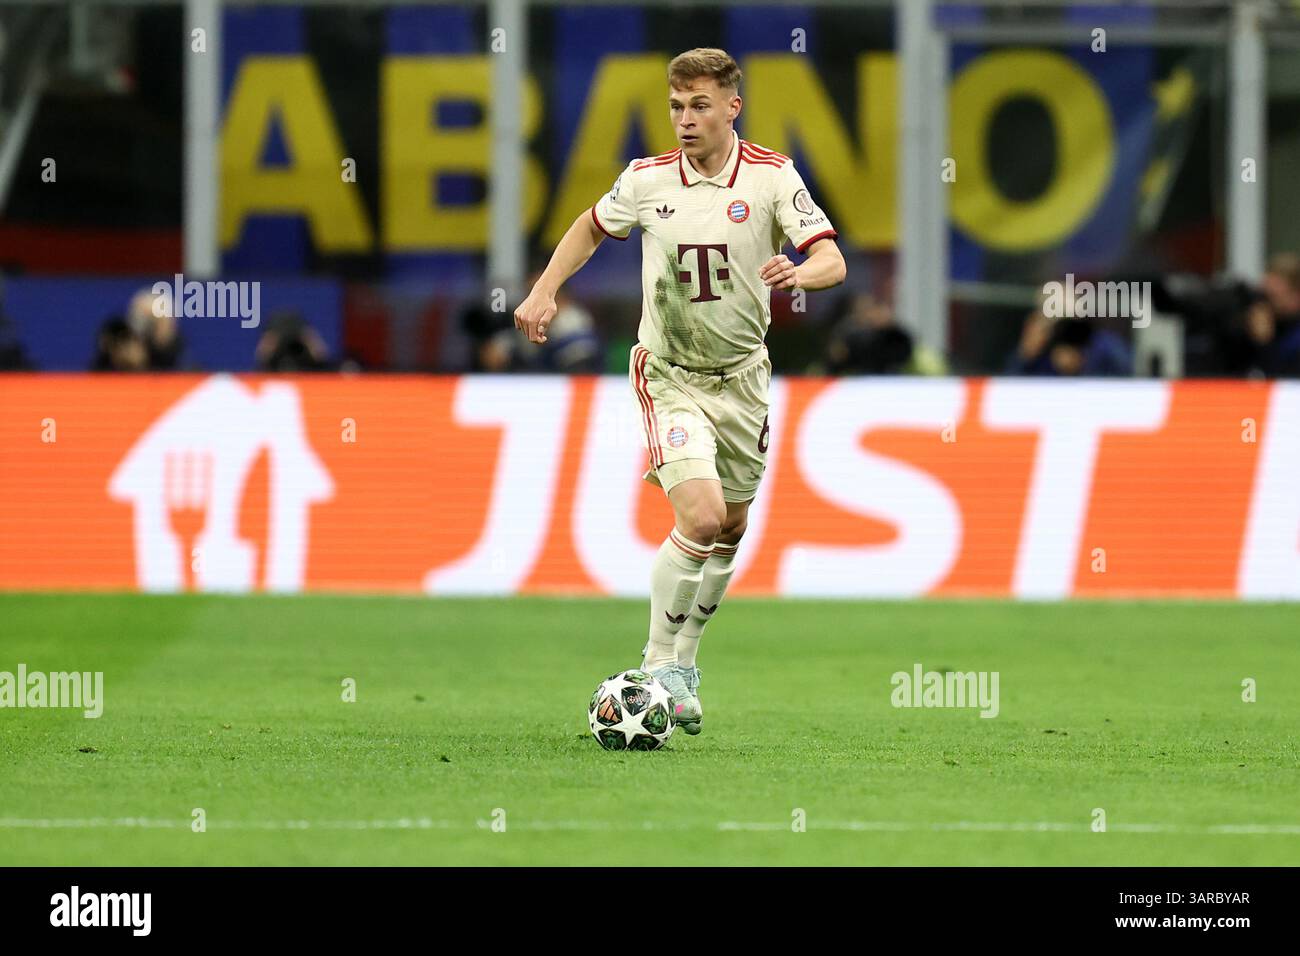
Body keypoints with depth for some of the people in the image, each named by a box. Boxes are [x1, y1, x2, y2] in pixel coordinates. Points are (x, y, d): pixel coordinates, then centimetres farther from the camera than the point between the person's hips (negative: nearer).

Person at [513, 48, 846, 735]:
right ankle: (659, 666, -6)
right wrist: (544, 291, 4)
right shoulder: (648, 180, -7)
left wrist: (801, 271, -39)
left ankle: (683, 662, 33)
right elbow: (593, 226, 15)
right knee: (701, 516, -20)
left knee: (730, 530, 13)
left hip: (741, 375, 3)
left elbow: (832, 261, -16)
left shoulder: (771, 176, -9)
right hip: (669, 376, -3)